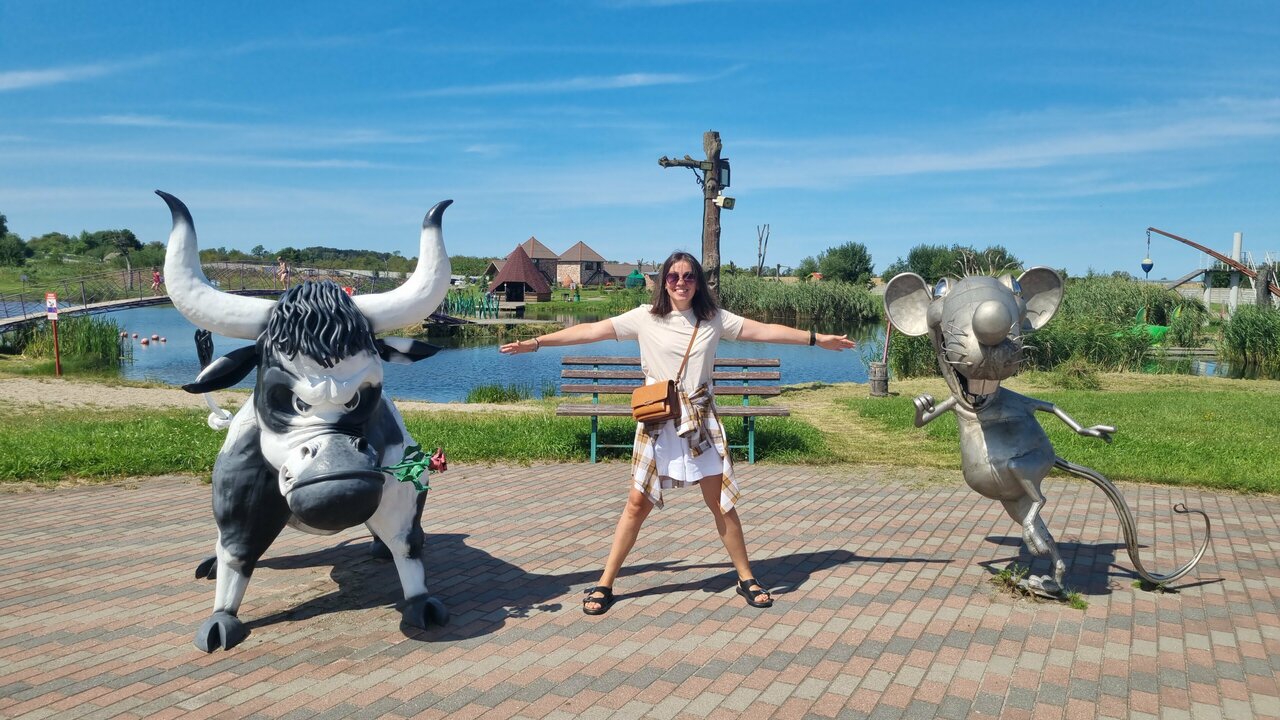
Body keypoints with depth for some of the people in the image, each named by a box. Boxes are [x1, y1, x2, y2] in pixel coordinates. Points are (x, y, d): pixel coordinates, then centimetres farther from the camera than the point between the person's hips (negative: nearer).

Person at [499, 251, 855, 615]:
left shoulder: (714, 319, 3)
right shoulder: (645, 318, -2)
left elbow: (765, 330, 4)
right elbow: (590, 330, -5)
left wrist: (818, 338, 3)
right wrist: (535, 342, -8)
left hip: (701, 421, 1)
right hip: (657, 422, -1)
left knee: (720, 501, 6)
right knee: (638, 502, 1)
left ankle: (746, 578, 23)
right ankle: (604, 584, 13)